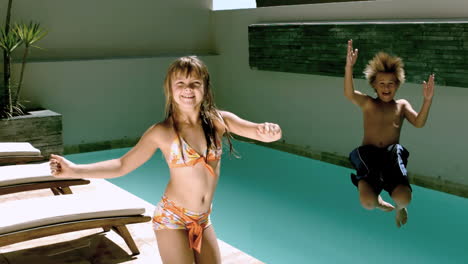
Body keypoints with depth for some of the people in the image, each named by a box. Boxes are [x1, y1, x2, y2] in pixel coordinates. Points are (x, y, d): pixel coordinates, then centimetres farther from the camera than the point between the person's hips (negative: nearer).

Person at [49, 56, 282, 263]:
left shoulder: (219, 121, -5)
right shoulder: (162, 132, -13)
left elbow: (263, 132, -7)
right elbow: (122, 165, -7)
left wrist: (270, 131, -32)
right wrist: (74, 170, -15)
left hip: (203, 220, 4)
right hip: (172, 219, -4)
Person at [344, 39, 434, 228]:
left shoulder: (402, 105, 18)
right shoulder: (368, 103, 11)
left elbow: (419, 122, 0)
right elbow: (349, 94, -11)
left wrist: (427, 100, -16)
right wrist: (349, 67, -26)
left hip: (392, 155, 1)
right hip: (368, 154, -1)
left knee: (403, 198, -25)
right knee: (367, 202, -24)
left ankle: (400, 208, 18)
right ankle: (377, 201, 19)